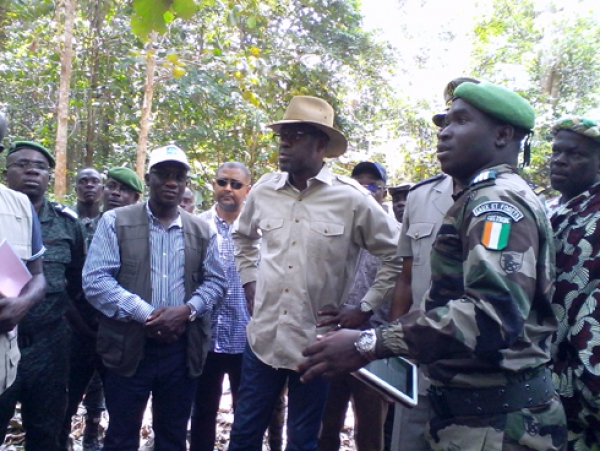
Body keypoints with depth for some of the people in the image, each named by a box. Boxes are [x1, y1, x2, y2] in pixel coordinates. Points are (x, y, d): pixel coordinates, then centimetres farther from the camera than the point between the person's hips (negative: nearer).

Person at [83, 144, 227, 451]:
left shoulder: (202, 231, 8)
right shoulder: (115, 222, -1)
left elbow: (215, 282, 7)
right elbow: (96, 280, -9)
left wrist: (187, 310, -13)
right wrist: (146, 314, -19)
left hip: (182, 350, 3)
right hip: (128, 348, -2)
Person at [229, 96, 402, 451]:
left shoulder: (351, 198, -10)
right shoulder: (263, 190, 2)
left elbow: (397, 255, -1)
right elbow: (243, 237, 22)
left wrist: (365, 309, -4)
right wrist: (249, 283, 11)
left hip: (315, 344, -3)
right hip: (263, 338, 3)